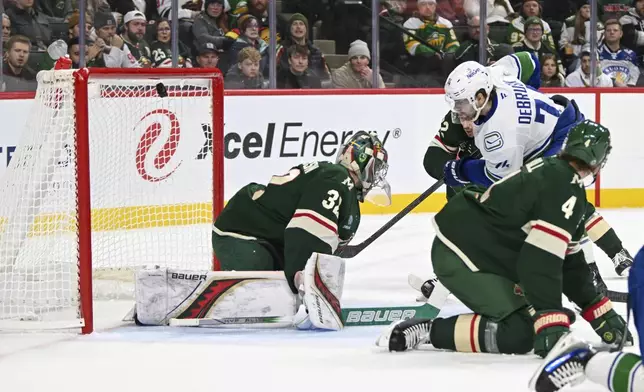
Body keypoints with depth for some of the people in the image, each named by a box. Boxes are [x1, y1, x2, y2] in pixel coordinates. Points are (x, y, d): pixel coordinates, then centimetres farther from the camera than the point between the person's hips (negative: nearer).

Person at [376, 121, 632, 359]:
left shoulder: (552, 172, 13)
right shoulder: (565, 190, -18)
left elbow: (569, 261, 18)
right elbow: (541, 260, -26)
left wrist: (600, 311, 17)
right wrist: (550, 324, -28)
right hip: (460, 256, -10)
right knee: (521, 333, -18)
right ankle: (428, 332, -15)